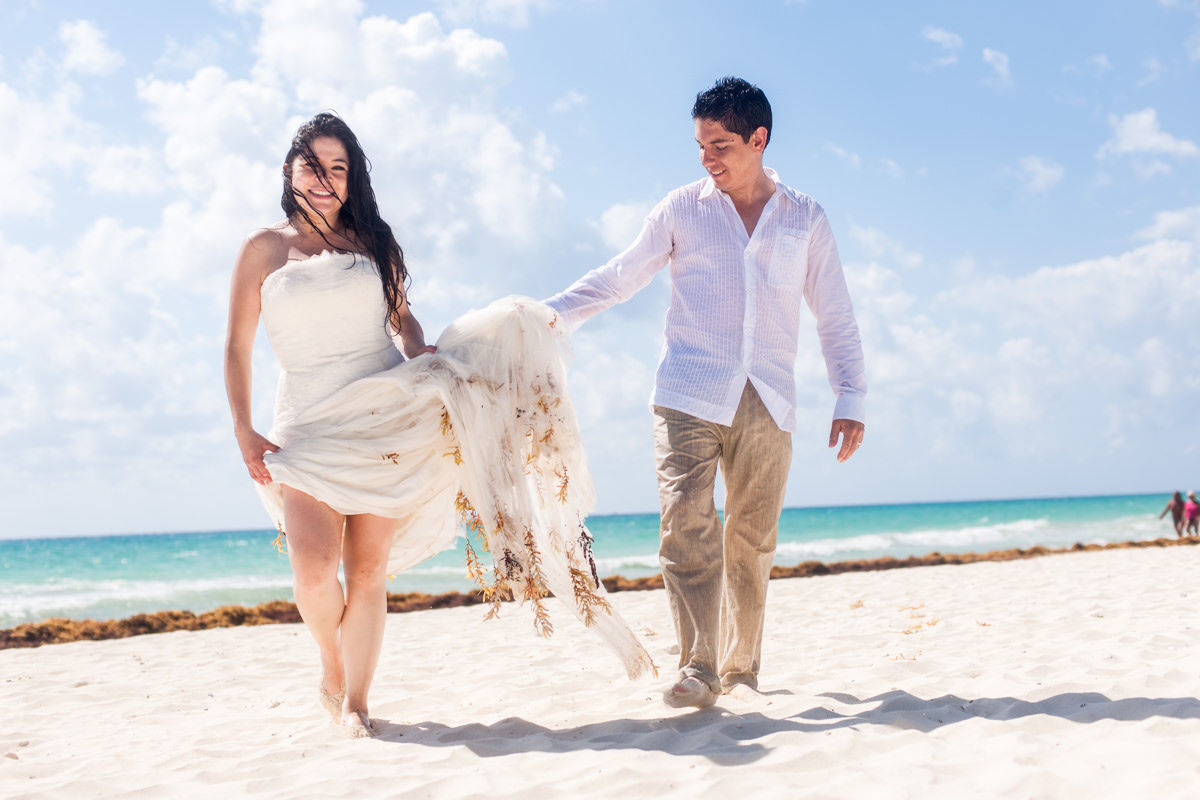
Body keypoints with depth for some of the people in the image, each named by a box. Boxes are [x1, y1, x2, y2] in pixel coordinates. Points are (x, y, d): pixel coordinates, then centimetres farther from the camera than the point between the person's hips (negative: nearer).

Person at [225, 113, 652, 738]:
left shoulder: (372, 242, 13)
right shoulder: (265, 248, 8)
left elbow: (402, 317, 19)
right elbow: (237, 347, 7)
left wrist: (419, 353, -5)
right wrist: (245, 436, 0)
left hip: (385, 416, 2)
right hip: (309, 426, -1)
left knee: (366, 570, -2)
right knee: (313, 571, -15)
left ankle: (354, 701, 9)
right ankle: (332, 669, 14)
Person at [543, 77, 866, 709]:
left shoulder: (804, 218, 11)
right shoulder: (682, 209, 9)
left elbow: (835, 316, 14)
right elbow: (617, 279, 13)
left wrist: (850, 398, 6)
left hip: (767, 402, 1)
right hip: (688, 395, -1)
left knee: (752, 539, 3)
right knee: (687, 526, -14)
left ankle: (741, 665, 17)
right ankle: (698, 669, -12)